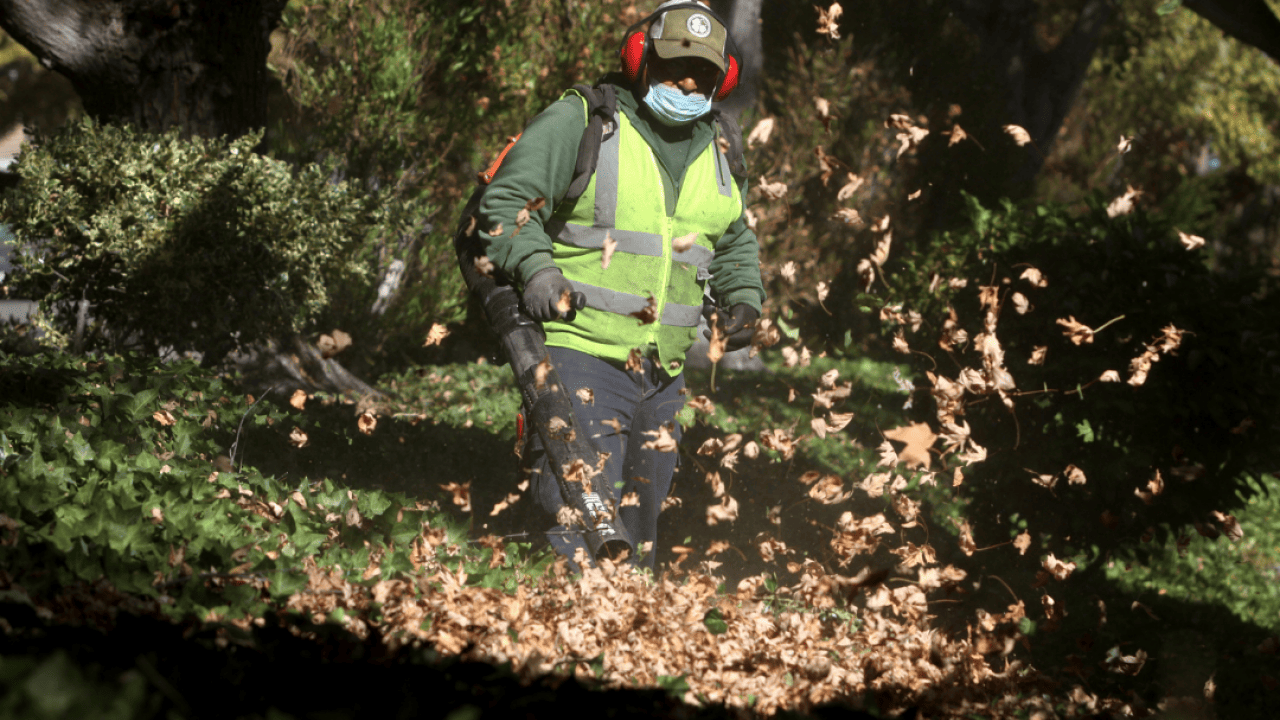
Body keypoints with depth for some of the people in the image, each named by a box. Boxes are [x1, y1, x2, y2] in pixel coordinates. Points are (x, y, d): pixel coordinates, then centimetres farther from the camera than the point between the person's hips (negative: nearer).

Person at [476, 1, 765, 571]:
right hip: (581, 353, -7)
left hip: (663, 374, 7)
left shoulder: (715, 151, 15)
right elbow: (504, 201, -6)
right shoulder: (582, 122, -5)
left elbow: (735, 241, 31)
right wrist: (534, 266, -22)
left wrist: (742, 297, 13)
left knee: (639, 530, 13)